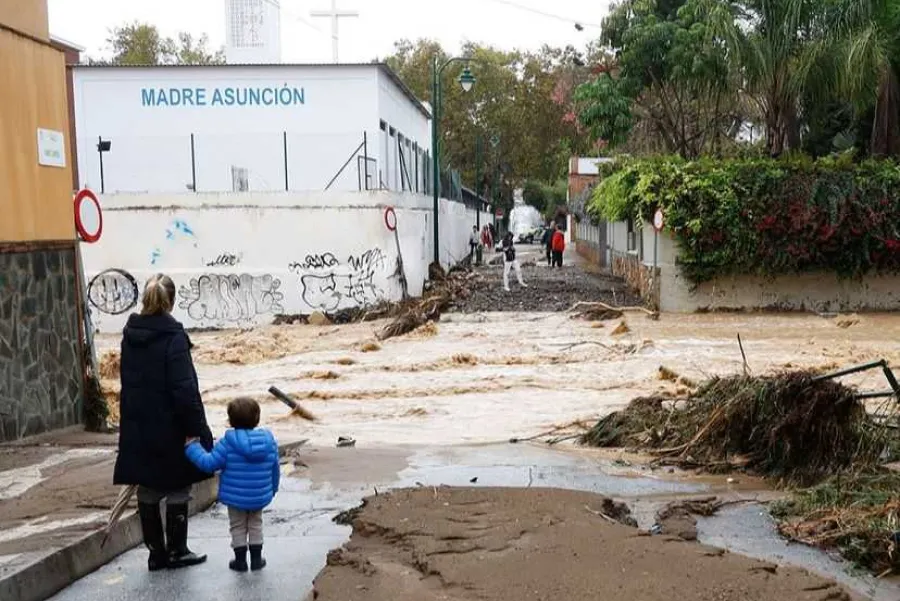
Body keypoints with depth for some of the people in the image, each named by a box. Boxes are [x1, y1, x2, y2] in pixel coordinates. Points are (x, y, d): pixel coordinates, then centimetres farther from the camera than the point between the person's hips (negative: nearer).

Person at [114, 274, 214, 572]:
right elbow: (185, 388, -18)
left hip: (138, 428, 6)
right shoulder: (173, 336, -16)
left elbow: (128, 381, 10)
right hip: (169, 428, -6)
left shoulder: (130, 334, 5)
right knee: (177, 491, 8)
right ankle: (176, 551, 16)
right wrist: (199, 429, -14)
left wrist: (134, 418, 15)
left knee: (147, 491, 12)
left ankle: (156, 552, 20)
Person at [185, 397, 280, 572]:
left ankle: (240, 560, 21)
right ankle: (256, 559, 24)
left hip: (235, 497, -3)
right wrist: (272, 490, 20)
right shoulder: (269, 441, -6)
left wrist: (192, 446, -4)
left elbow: (209, 463, -17)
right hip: (260, 498, 3)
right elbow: (275, 471, 3)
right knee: (256, 525, 20)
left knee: (238, 527, 15)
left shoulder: (228, 443, -19)